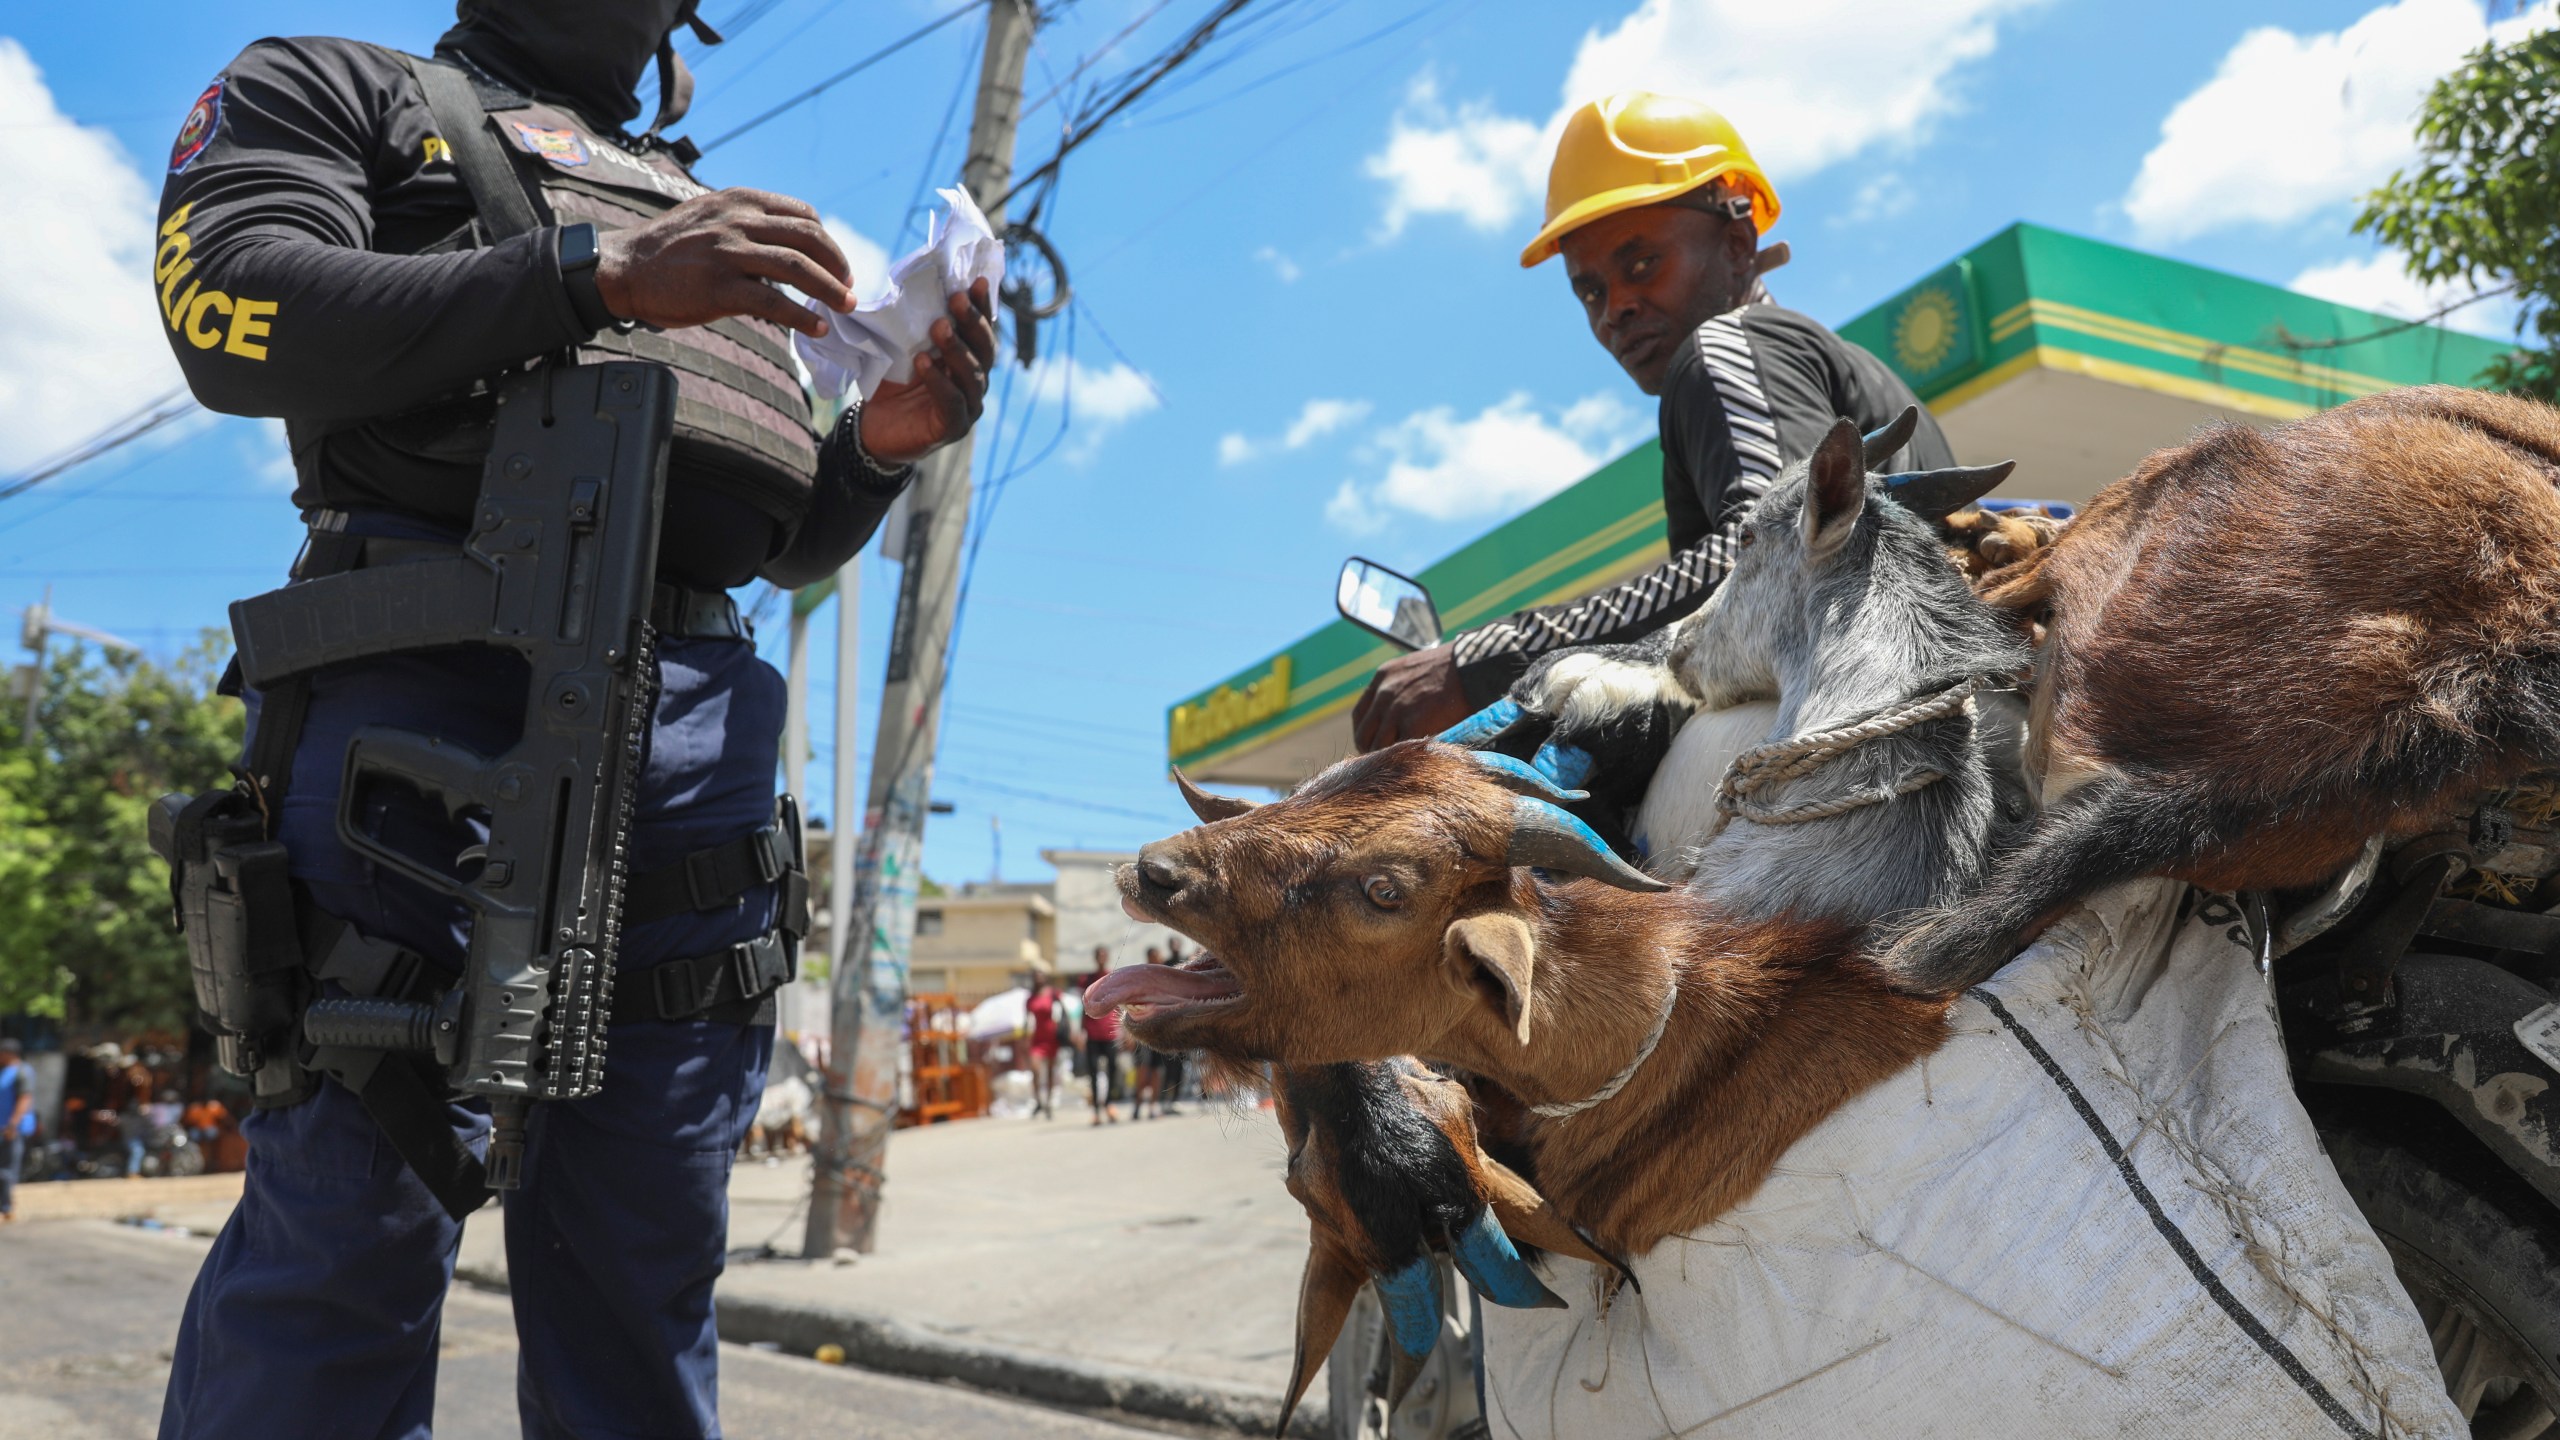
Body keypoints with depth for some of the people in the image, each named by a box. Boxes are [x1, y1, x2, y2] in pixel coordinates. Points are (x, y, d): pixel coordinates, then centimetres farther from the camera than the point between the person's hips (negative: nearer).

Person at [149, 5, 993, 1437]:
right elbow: (231, 301, -3)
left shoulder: (708, 218, 32)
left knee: (647, 1245, 3)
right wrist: (602, 276, -11)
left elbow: (796, 539, 26)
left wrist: (881, 442, 4)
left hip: (694, 715, 5)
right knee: (359, 1220, -10)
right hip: (437, 670, -4)